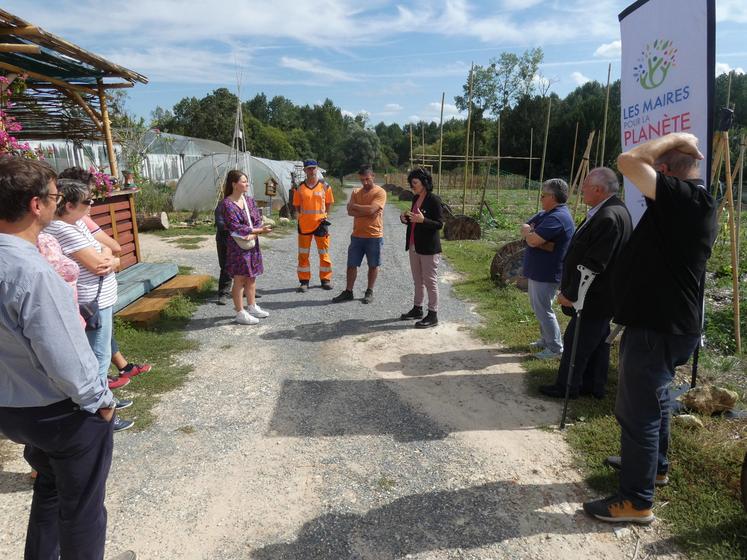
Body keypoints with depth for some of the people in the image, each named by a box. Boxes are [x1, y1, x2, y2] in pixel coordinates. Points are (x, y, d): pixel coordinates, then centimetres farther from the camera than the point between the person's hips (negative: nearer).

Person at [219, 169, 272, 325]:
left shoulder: (249, 200, 7)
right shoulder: (227, 204, -13)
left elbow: (258, 220, 3)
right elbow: (236, 227, -18)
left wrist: (253, 234, -16)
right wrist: (259, 230, -19)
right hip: (237, 246, -7)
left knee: (251, 277, 14)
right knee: (239, 279, 0)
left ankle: (252, 307, 28)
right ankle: (240, 313, 8)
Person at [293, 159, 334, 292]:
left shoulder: (325, 186, 2)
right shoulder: (300, 188, 3)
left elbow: (329, 204, 8)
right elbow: (297, 205, 11)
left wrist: (323, 215, 0)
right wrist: (302, 215, -1)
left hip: (320, 223, -1)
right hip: (304, 225, 1)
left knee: (324, 253, 7)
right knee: (303, 254, 5)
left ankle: (325, 279, 20)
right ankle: (304, 281, 14)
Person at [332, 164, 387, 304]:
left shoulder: (380, 192, -7)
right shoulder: (356, 192, 8)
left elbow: (371, 209, -21)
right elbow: (350, 212, -3)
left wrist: (354, 205, -8)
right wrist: (367, 213, -16)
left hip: (374, 236, -4)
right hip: (357, 235, 5)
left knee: (373, 265, 7)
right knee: (352, 264, 7)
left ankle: (369, 292, 20)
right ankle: (348, 291, 16)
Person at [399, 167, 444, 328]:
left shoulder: (434, 200, -13)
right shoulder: (415, 199, 11)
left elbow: (439, 224, -16)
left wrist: (422, 220, -29)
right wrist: (405, 219, 0)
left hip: (429, 248, -8)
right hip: (414, 247, 8)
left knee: (430, 281, -1)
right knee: (418, 280, 17)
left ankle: (433, 315, 7)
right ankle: (417, 309, 29)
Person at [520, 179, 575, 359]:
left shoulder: (557, 218, -23)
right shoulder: (547, 213, 10)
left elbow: (532, 240, -28)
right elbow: (526, 226, 7)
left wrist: (528, 232, -6)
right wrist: (531, 233, -14)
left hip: (546, 274, -10)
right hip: (538, 270, 10)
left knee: (543, 310, -1)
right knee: (539, 307, 20)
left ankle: (555, 348, 11)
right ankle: (546, 340, 33)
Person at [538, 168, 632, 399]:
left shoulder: (608, 217, -25)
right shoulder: (613, 211, 8)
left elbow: (593, 264, -27)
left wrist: (571, 294, -19)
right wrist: (571, 290, 14)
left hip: (595, 298, -10)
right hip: (599, 296, 10)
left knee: (575, 341, 2)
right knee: (597, 341, 18)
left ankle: (567, 387, 16)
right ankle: (595, 385, 31)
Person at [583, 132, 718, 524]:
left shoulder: (683, 197, -21)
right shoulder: (698, 203, 11)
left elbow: (629, 161, -26)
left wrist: (673, 139, -12)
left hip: (657, 328, -11)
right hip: (666, 323, 11)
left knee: (638, 411, 0)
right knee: (653, 400, 25)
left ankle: (636, 501, 14)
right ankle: (654, 466, 45)